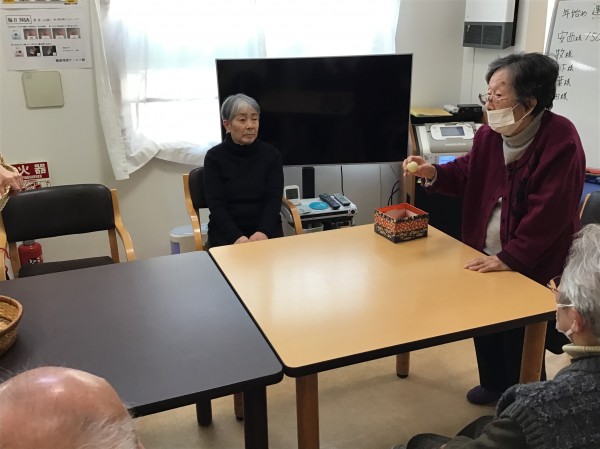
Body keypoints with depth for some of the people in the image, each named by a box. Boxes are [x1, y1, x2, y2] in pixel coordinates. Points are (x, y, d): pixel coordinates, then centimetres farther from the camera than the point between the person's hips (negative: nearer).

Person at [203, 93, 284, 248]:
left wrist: (263, 232, -22)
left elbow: (274, 198, -4)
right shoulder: (214, 156, 0)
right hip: (226, 233, -1)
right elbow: (216, 204, -8)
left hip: (266, 231, 2)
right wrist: (236, 236, -23)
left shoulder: (271, 154, 4)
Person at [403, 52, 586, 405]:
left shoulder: (560, 141, -22)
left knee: (520, 344, 7)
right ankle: (495, 386, 48)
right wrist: (433, 174, -8)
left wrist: (509, 258, -25)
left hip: (531, 268, -7)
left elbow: (549, 211, -25)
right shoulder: (491, 134, -2)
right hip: (486, 256, 7)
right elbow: (468, 175, 13)